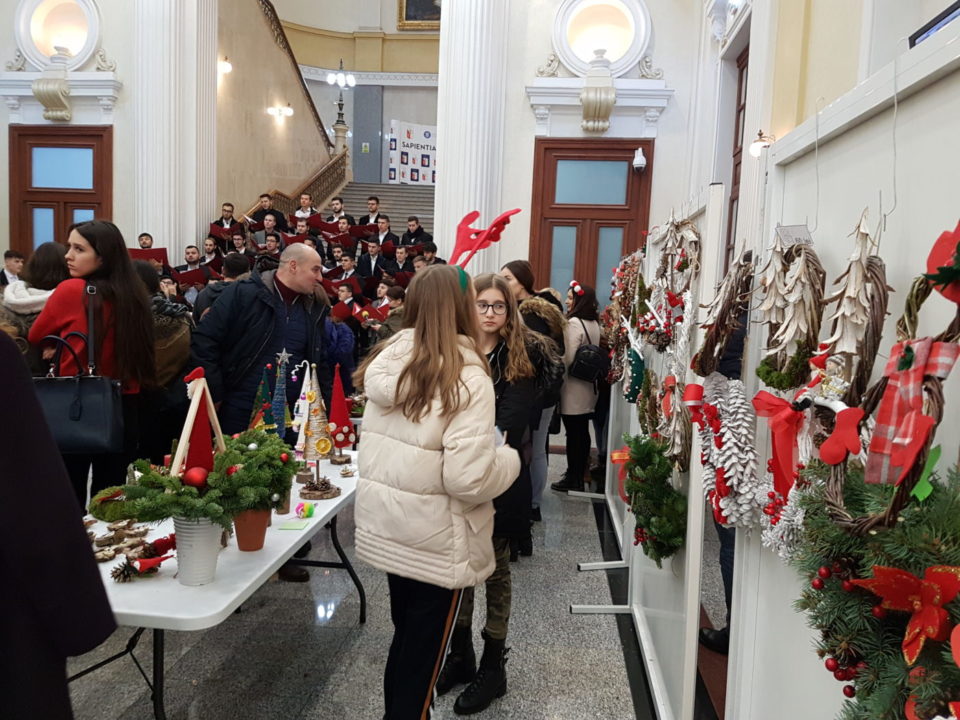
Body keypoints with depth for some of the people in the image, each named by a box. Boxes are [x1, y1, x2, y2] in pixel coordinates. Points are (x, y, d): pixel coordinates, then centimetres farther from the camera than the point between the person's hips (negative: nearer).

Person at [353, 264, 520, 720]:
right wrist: (509, 458, -7)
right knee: (422, 652, 13)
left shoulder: (388, 360, 0)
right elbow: (468, 479, -27)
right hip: (433, 538, -6)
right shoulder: (466, 376, -21)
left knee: (405, 639, 25)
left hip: (385, 525, 7)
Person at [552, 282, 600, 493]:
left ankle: (572, 479, 7)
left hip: (573, 388, -8)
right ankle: (579, 475, 23)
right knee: (583, 432, 13)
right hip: (589, 387, 8)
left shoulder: (574, 323, -15)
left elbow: (568, 358, -18)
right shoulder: (595, 324, 9)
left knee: (573, 433, -1)